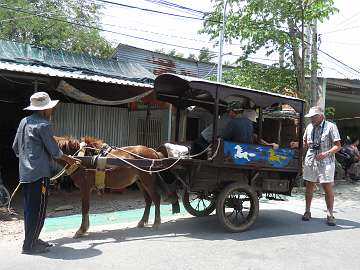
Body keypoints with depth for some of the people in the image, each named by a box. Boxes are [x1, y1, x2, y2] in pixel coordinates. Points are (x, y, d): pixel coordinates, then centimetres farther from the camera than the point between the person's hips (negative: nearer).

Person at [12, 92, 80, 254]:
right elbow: (54, 151, -9)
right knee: (38, 210, 1)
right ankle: (29, 245, 8)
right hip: (39, 173, -9)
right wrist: (69, 159, 8)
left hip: (24, 172, 9)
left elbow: (15, 147, 16)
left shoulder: (24, 121, 10)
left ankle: (32, 239, 28)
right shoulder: (43, 125, -14)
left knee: (29, 208, 16)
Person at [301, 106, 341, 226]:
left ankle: (330, 215, 9)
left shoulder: (330, 126, -4)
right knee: (309, 187, 9)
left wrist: (326, 153, -22)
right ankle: (307, 211, 21)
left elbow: (338, 146, -7)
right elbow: (305, 143, 21)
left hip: (326, 162, -4)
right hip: (310, 161, 5)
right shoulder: (309, 127, 10)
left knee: (328, 188, -2)